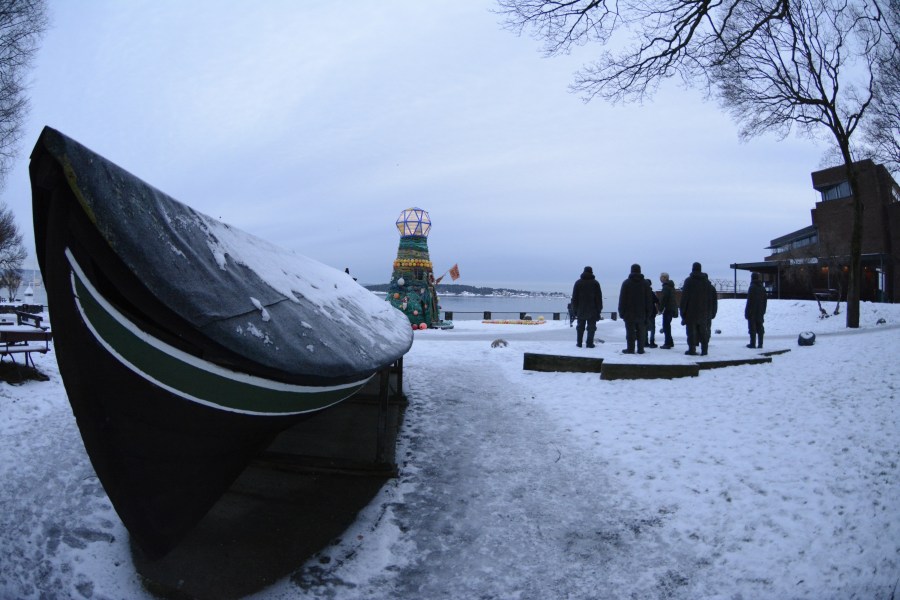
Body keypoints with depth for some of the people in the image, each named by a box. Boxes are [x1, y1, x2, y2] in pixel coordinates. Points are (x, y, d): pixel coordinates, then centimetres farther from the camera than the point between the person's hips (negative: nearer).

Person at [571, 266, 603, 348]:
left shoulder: (578, 283, 3)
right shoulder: (595, 283, -1)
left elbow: (574, 297, 3)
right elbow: (599, 298, 0)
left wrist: (574, 309, 7)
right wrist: (599, 309, 5)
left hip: (581, 310, 2)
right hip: (592, 310, -2)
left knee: (580, 327, 10)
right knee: (591, 327, 3)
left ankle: (579, 343, 11)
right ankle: (589, 343, -2)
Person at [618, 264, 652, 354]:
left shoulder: (626, 283, -4)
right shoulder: (644, 284, 4)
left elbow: (622, 299, -4)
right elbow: (648, 300, 6)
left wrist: (621, 312, 1)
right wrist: (648, 312, 11)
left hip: (629, 313, -2)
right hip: (642, 314, 2)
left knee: (630, 331, 0)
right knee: (641, 332, 7)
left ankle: (630, 349, 0)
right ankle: (640, 349, 9)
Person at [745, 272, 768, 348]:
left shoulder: (752, 287, -12)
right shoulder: (762, 288, 10)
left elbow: (749, 301, -15)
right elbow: (765, 300, 14)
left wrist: (747, 312, -11)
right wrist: (763, 310, 20)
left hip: (752, 311, -6)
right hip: (760, 312, 7)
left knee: (752, 328, -3)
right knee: (760, 328, 9)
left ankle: (753, 344, -4)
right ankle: (760, 344, 9)